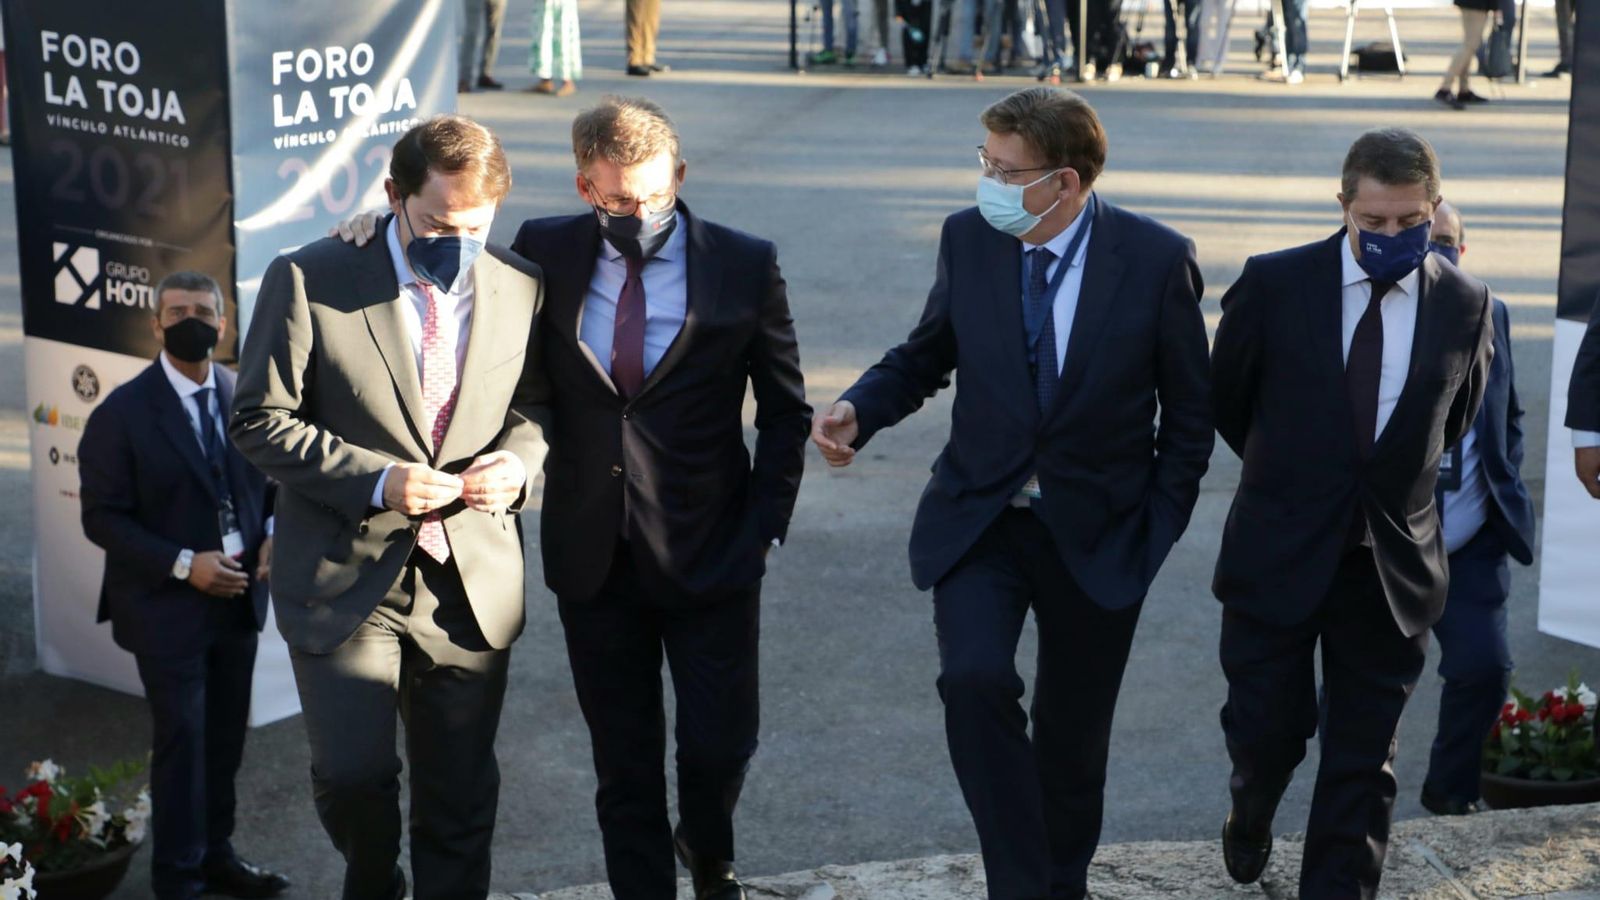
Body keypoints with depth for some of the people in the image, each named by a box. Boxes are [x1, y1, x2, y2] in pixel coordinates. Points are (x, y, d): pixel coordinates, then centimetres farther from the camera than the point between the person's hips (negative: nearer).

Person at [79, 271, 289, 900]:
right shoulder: (122, 413, -12)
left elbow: (269, 479, 13)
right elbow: (103, 518, -13)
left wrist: (272, 534, -7)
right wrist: (183, 566, -21)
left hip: (238, 598, 5)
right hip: (168, 606, -5)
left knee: (226, 737, 15)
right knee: (182, 741, -1)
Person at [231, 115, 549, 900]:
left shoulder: (520, 287, 3)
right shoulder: (308, 281, -7)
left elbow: (539, 403, 15)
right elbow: (261, 421, -6)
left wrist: (518, 459, -9)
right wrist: (377, 481, -18)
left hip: (473, 582, 3)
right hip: (344, 583, -2)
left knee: (461, 799, 9)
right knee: (352, 775, -7)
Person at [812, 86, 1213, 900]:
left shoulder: (1157, 260, -12)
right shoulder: (967, 239, -5)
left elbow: (1189, 413, -2)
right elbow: (928, 354, 9)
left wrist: (1160, 527, -4)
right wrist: (858, 408, -10)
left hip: (1098, 534, -1)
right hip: (979, 520, 1)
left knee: (1074, 733, 12)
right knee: (974, 680, -23)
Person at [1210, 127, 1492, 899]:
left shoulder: (1464, 305, -3)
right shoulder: (1274, 284, -8)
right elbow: (1225, 398, 6)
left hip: (1391, 565, 1)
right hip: (1278, 551, -1)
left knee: (1363, 759, 6)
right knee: (1267, 727, 7)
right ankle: (1250, 820, 40)